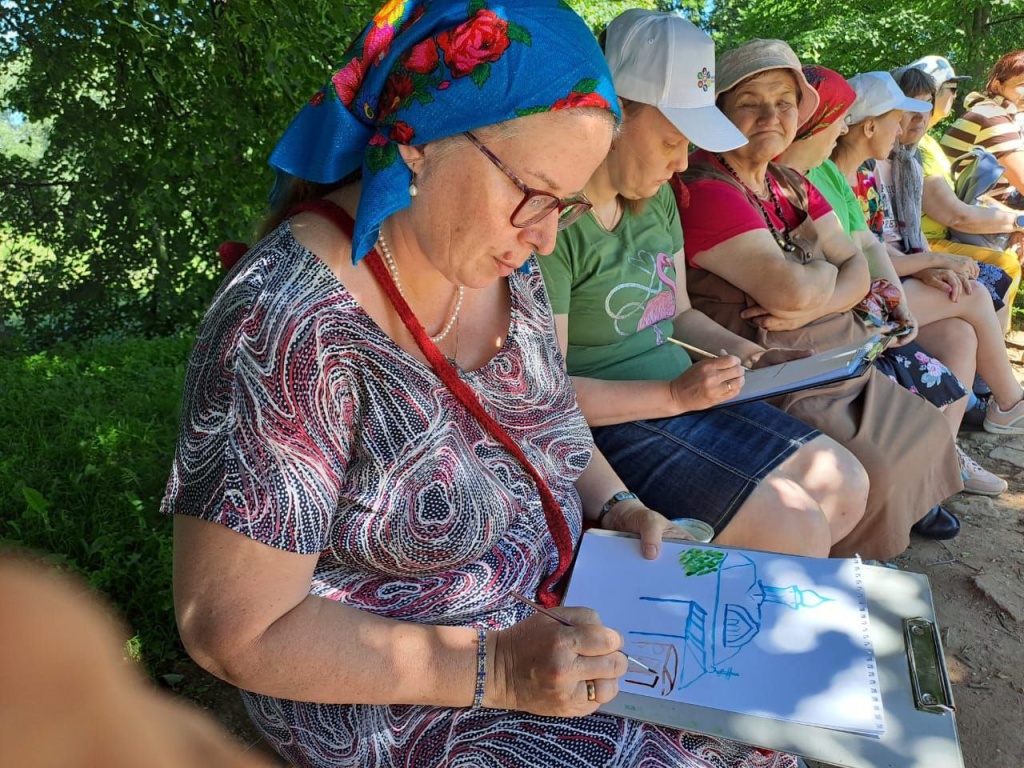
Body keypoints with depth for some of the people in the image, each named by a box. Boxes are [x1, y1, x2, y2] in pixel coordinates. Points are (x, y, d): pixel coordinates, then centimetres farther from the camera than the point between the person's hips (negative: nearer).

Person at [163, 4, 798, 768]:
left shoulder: (502, 264, -5)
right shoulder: (291, 329, -27)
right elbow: (234, 632, -22)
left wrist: (616, 504, -5)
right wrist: (493, 671, -26)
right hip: (391, 687, -6)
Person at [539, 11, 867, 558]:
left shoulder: (658, 199, 8)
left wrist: (753, 355, 7)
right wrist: (675, 395, -21)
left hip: (684, 396, 9)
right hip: (613, 426, -9)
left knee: (846, 484, 9)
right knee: (796, 527, -16)